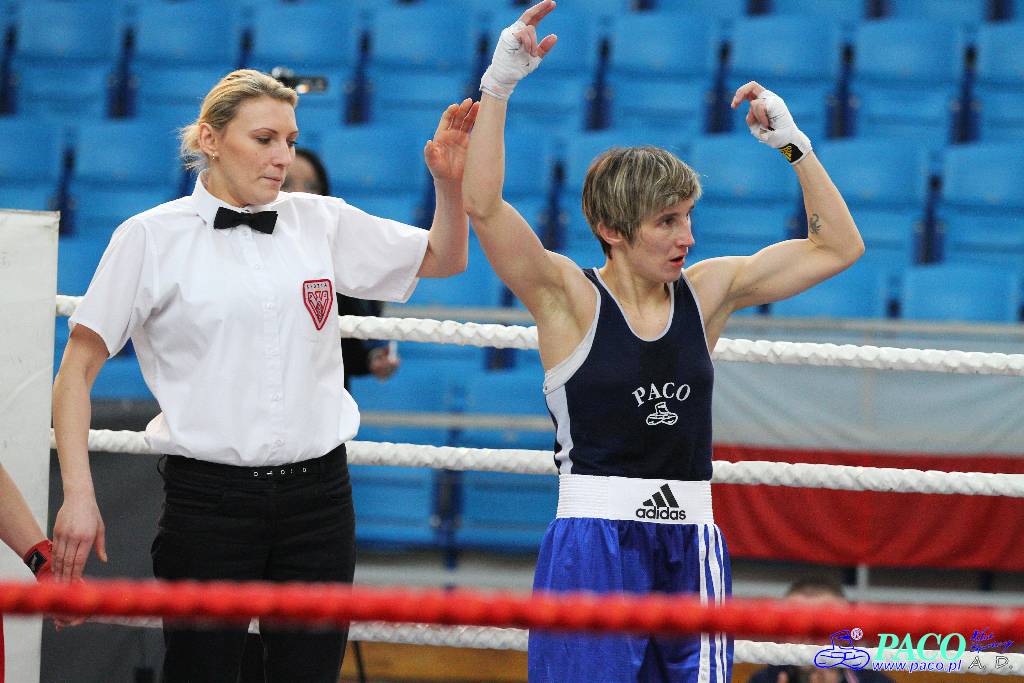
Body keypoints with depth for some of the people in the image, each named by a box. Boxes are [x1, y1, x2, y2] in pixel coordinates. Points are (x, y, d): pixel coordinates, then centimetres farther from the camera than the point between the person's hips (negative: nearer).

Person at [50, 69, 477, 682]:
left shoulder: (321, 222, 7)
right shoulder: (152, 238, -2)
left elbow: (445, 258, 18)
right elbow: (77, 371, 0)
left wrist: (449, 181, -2)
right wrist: (78, 494, -9)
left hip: (317, 493, 3)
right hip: (209, 499, -3)